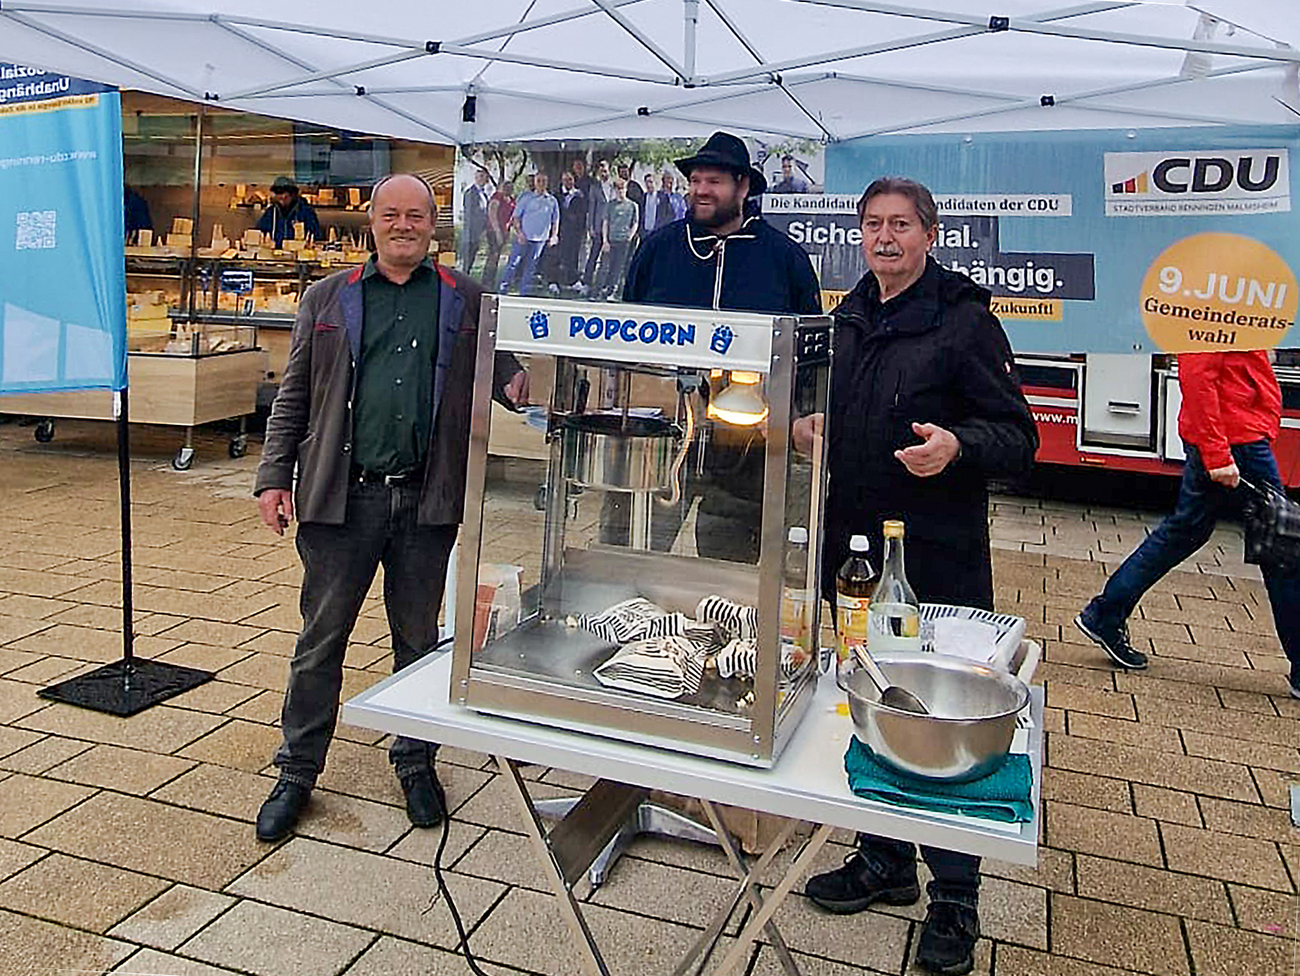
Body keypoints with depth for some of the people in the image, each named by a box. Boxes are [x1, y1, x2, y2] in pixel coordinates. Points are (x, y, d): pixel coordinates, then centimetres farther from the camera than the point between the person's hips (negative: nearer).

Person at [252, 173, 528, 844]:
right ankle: (297, 773, 23)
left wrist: (515, 383, -14)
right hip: (342, 495, 0)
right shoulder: (327, 299, 10)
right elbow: (293, 398, 10)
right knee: (320, 638, 8)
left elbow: (499, 365, 10)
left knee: (418, 639, 12)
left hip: (427, 500, 0)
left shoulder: (468, 301, 8)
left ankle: (415, 764, 29)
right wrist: (274, 478, 2)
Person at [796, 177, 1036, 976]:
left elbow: (1018, 436, -10)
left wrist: (957, 445, -28)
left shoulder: (964, 320, -8)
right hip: (854, 546, 7)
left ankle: (955, 899, 20)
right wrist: (813, 427, 4)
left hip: (937, 558, -7)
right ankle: (885, 863, 35)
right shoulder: (851, 319, 12)